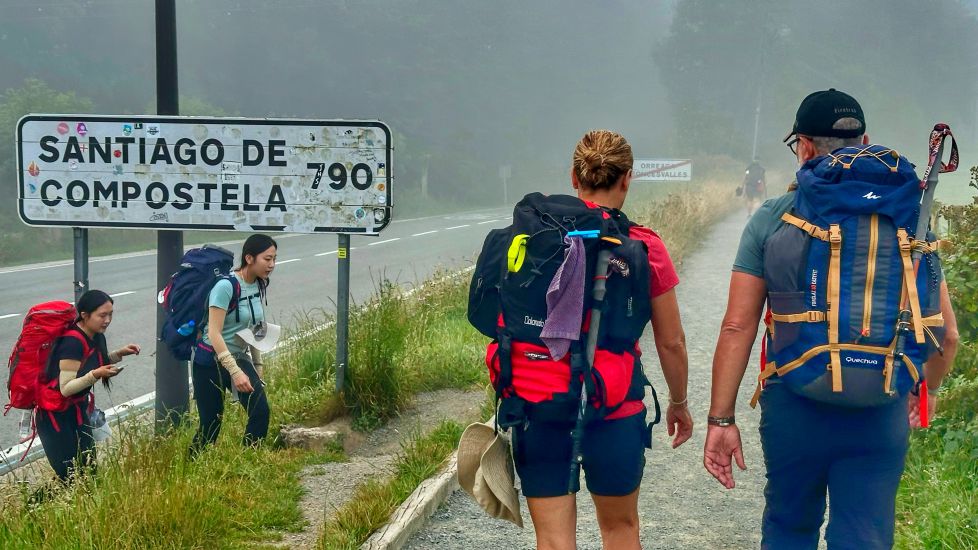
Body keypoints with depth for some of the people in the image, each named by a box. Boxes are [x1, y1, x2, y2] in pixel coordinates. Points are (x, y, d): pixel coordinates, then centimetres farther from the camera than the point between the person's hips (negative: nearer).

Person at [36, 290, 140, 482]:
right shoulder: (73, 342, -25)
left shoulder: (96, 337, 0)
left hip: (77, 409, 8)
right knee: (70, 476, -9)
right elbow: (66, 388, -25)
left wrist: (119, 354, 2)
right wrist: (96, 375, -37)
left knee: (89, 470, 1)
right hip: (55, 415, -8)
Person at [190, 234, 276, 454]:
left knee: (261, 412, -13)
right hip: (211, 361, -6)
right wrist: (235, 372, -30)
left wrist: (257, 365, 19)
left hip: (239, 357, 7)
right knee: (210, 424, -1)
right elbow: (214, 333, -24)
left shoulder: (258, 286, 4)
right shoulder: (226, 286, -20)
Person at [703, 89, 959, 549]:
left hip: (792, 407, 0)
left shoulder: (771, 219, -3)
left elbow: (737, 328, -6)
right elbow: (946, 334, 2)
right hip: (881, 415, 1)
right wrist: (927, 391, 21)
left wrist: (721, 419, -1)